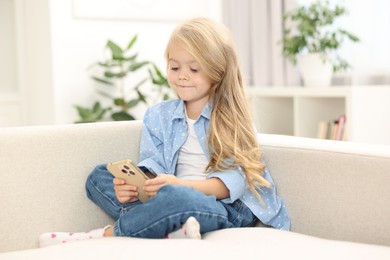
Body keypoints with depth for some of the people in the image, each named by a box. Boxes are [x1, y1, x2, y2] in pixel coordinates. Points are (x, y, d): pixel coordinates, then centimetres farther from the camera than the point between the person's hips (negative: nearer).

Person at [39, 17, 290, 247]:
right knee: (99, 176, -5)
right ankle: (166, 225, -28)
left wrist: (182, 185, -27)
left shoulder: (233, 118, -2)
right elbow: (152, 166, 3)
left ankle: (107, 234, -14)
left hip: (226, 207, -5)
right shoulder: (158, 116, 13)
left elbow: (234, 179, -11)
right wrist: (134, 185, -21)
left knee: (175, 198, -38)